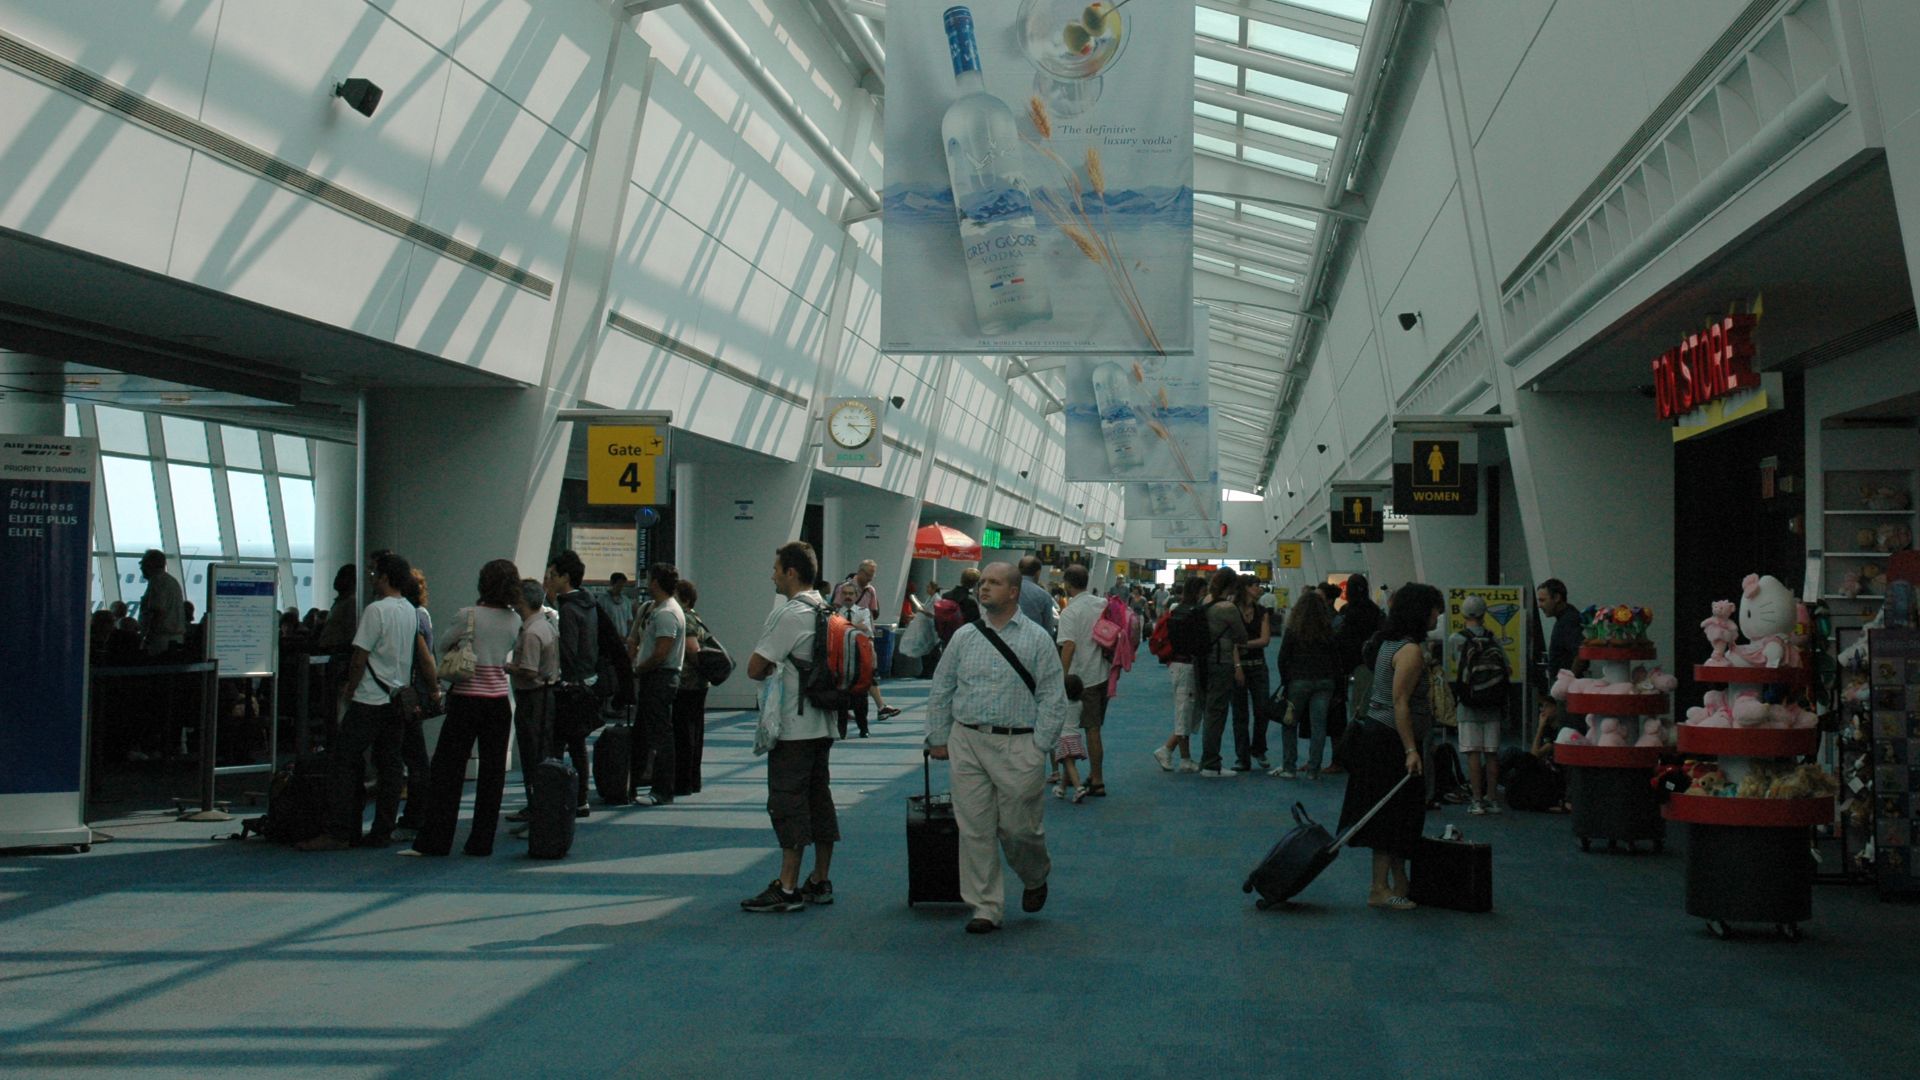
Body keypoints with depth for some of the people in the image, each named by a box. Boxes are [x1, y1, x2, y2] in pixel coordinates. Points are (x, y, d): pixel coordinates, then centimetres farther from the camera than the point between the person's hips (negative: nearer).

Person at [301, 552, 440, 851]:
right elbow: (424, 655, 19)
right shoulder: (411, 612, 11)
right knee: (389, 765, 8)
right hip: (397, 700, 8)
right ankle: (382, 832, 9)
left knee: (342, 762, -5)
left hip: (370, 700, -8)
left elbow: (359, 659, -13)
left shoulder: (376, 610, -14)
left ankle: (337, 832, -9)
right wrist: (435, 688, 30)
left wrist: (348, 691, 0)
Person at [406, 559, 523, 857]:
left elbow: (445, 645, 6)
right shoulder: (514, 620, 2)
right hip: (500, 697, 3)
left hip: (467, 698, -3)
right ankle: (482, 842, 8)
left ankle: (433, 841, 2)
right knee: (493, 771, 6)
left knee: (448, 768, 2)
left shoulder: (467, 616, -9)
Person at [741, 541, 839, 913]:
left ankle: (787, 888, -6)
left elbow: (755, 669, -15)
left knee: (788, 802, -6)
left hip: (792, 728, -9)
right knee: (819, 798, 12)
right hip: (822, 723, 9)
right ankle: (821, 881, 17)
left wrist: (771, 671, 7)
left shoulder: (787, 614, -16)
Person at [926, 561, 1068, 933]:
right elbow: (941, 691, 15)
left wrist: (1039, 747, -8)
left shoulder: (1036, 639, 0)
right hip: (967, 742, 3)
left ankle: (1036, 880, 33)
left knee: (1018, 827, 2)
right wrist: (938, 738, 10)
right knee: (975, 830, 2)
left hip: (1016, 746, -3)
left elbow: (1053, 697, -2)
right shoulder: (965, 637, 10)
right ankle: (985, 907, 10)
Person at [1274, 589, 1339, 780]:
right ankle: (1313, 770, 4)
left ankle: (1288, 768, 9)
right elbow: (1336, 659, 2)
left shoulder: (1293, 630, -4)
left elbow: (1283, 658, -2)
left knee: (1290, 723, 10)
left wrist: (1285, 681, 7)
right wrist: (1336, 684, 7)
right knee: (1318, 726, 3)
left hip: (1299, 681, -2)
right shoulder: (1329, 631, 1)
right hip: (1324, 682, 2)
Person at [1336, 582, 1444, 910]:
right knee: (1393, 814, -5)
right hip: (1391, 741, -10)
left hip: (1376, 733, 10)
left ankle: (1399, 883, 19)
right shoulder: (1410, 651, -17)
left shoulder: (1390, 643, 13)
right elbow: (1400, 703, -22)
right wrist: (1410, 750, -23)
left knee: (1395, 817, 13)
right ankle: (1380, 889, -2)